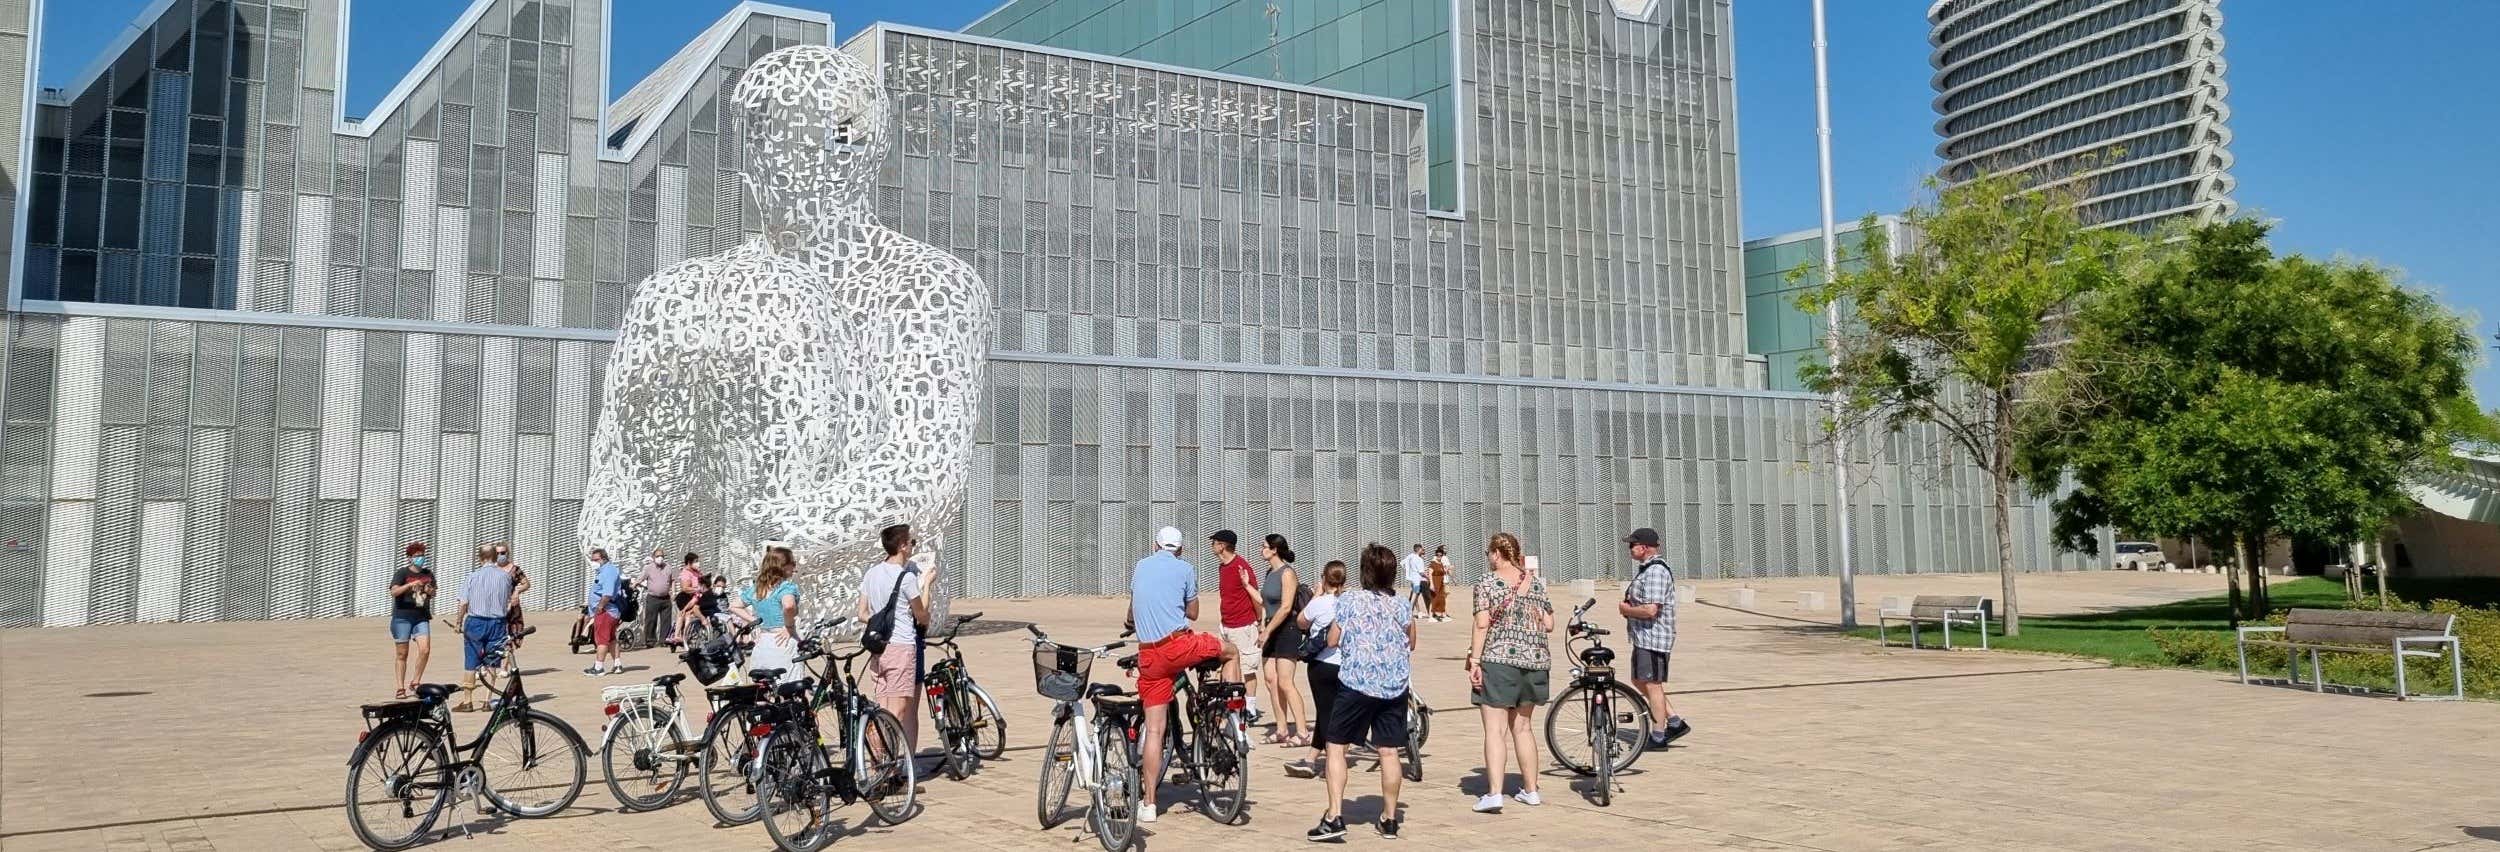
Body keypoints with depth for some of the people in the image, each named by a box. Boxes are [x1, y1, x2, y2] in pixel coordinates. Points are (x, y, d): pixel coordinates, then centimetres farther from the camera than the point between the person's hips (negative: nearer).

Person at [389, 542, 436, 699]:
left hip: (422, 618, 4)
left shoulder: (428, 573, 12)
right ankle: (400, 688, 9)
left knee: (425, 650, -11)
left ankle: (415, 683, 4)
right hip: (402, 617, -4)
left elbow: (433, 593, 23)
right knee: (401, 654, 2)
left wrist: (429, 591, 0)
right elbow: (394, 591, -19)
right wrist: (410, 585, -32)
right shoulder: (402, 573, -4)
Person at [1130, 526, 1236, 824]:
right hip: (1180, 645, -4)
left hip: (1148, 655, 4)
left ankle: (1148, 803, 6)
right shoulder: (1185, 569, 4)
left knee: (1154, 729, 7)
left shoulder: (1140, 567, 17)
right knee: (1232, 652, 24)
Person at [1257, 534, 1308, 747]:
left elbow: (1286, 608, -19)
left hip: (1287, 630, -9)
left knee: (1285, 683, -12)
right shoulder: (1270, 572, 13)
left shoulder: (1287, 572, -13)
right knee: (1270, 680, 6)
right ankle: (1282, 730, 14)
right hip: (1272, 630, 9)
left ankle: (1302, 732, -9)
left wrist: (1267, 631, -16)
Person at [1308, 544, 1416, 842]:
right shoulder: (1402, 605, 1)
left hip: (1356, 684, -3)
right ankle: (1389, 819, 16)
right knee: (1389, 752, 8)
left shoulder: (1349, 601, -6)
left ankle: (1334, 817, -4)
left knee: (1336, 747, 5)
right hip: (1395, 687, 3)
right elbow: (1411, 644, 12)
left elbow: (1332, 640, -1)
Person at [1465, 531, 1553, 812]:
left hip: (1498, 660, -5)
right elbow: (1549, 625, 8)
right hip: (1534, 659, 5)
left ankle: (1494, 793, -13)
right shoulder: (1536, 583, 8)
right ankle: (1530, 789, 22)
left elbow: (1482, 625, -13)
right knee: (1522, 726, 17)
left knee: (1495, 729, -5)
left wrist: (1474, 660, -11)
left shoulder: (1487, 583, -5)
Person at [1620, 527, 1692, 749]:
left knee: (1652, 685, -1)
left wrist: (1626, 610, -11)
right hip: (1643, 637, 11)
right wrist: (1629, 607, 7)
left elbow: (1650, 610, -28)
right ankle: (1675, 723, 22)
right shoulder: (1646, 568, 15)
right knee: (1640, 682, 16)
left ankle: (1658, 737, 8)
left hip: (1653, 637, -11)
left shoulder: (1656, 572, -20)